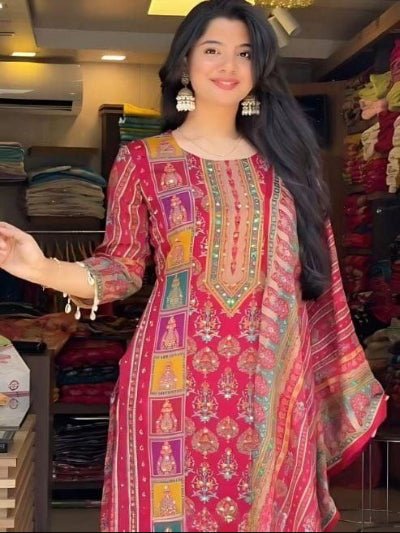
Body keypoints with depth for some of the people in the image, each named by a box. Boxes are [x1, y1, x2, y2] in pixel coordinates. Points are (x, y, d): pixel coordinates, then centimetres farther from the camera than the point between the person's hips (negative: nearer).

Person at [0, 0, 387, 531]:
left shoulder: (285, 157, 10)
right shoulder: (142, 160, 2)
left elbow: (317, 273, 11)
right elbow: (122, 267, 0)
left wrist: (346, 379, 11)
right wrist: (45, 269, -18)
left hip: (276, 380, 3)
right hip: (179, 381, -2)